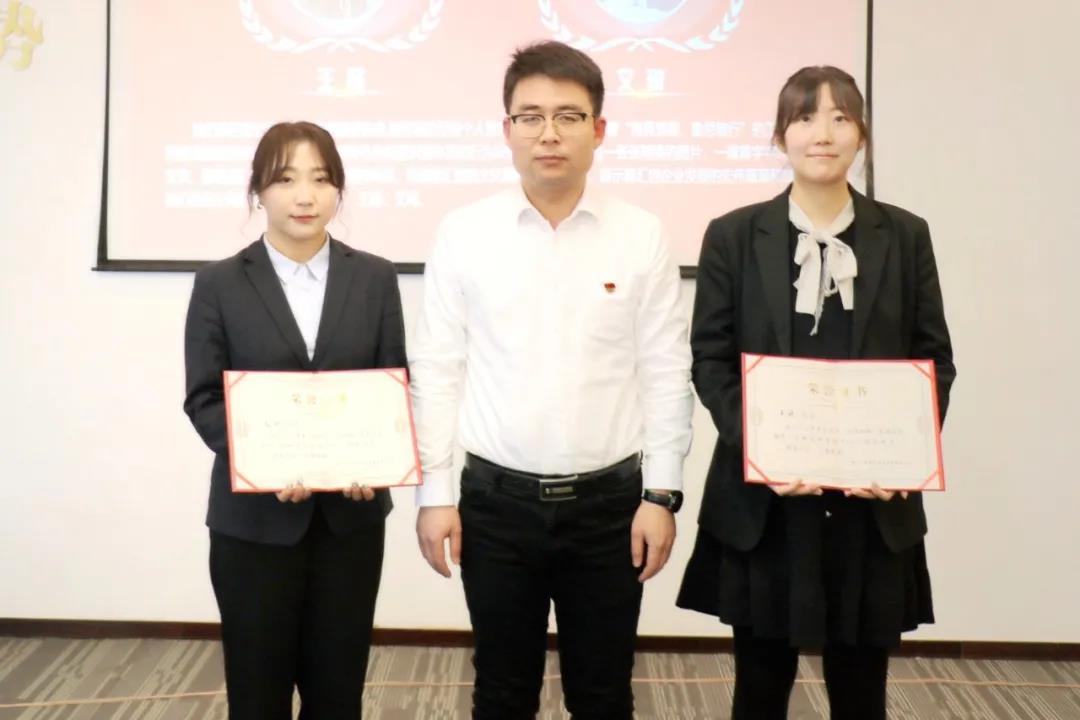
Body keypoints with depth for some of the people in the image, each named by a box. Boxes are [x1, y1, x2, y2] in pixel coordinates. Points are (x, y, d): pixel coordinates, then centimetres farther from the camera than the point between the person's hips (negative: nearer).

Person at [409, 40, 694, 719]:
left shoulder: (642, 235, -3)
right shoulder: (464, 233, -2)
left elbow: (666, 373, -1)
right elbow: (437, 372, 0)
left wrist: (662, 493, -3)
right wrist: (434, 493, -2)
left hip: (609, 500, 0)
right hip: (496, 499, 0)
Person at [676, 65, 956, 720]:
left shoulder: (905, 236, 5)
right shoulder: (734, 235, 1)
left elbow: (936, 360, 5)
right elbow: (710, 360, -1)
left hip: (874, 504, 1)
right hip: (764, 503, -1)